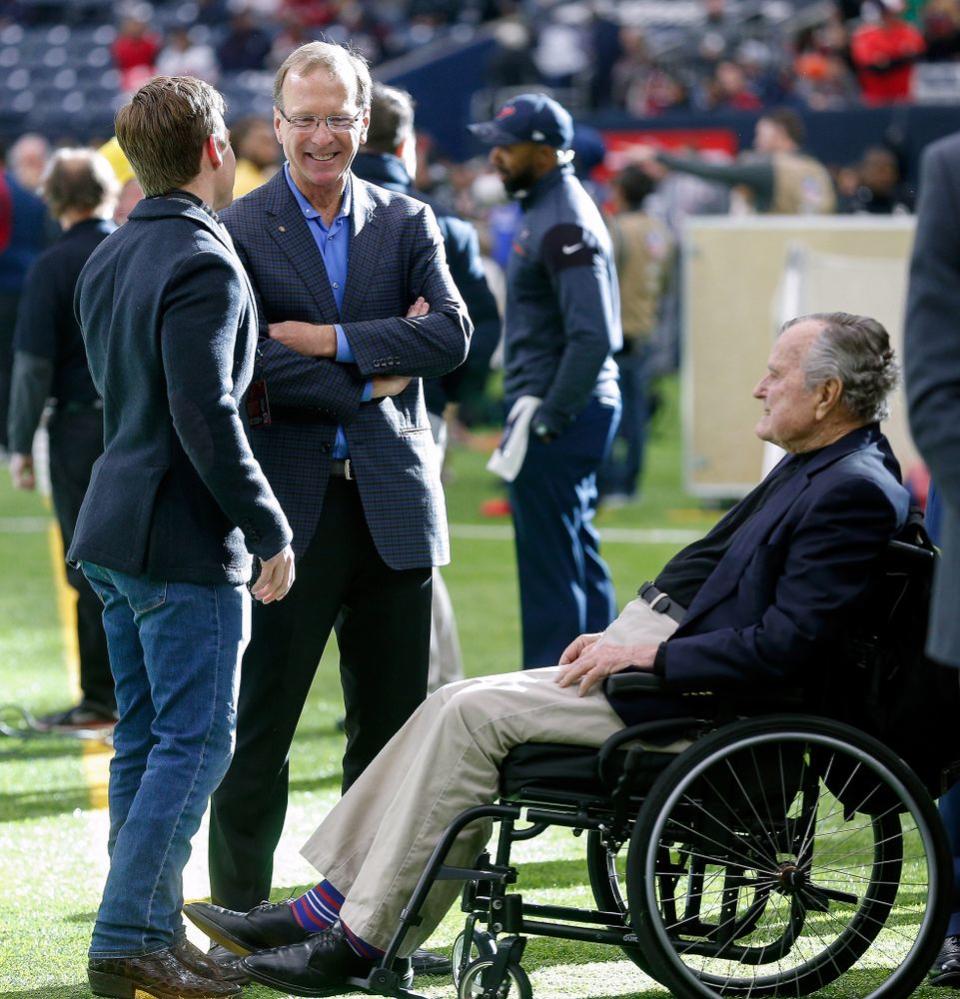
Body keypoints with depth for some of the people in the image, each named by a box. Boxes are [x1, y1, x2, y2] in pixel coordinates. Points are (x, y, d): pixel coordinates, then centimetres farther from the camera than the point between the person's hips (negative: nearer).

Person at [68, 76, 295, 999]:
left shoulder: (108, 259, 12)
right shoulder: (203, 266, -16)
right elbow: (208, 419, -22)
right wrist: (271, 532, -13)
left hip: (116, 531, 9)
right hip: (185, 541, -9)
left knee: (143, 739, 13)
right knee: (194, 741, -5)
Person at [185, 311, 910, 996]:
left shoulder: (857, 492, -18)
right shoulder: (812, 467, 14)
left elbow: (786, 648, -25)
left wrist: (646, 656, -19)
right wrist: (621, 637, 6)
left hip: (695, 705, -10)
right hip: (667, 659, 10)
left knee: (474, 713, -14)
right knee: (461, 707, 3)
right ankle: (328, 908, 4)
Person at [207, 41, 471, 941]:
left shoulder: (406, 224, 9)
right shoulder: (238, 233, -2)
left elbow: (451, 334, -6)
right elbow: (251, 367, -13)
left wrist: (331, 341, -13)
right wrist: (371, 380, -10)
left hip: (392, 504, 4)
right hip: (287, 510, -4)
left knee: (392, 725, 8)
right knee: (258, 725, 0)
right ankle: (238, 918, 8)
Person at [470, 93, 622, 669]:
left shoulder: (565, 223, -16)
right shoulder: (545, 211, 16)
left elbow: (592, 336, -24)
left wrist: (546, 421, -23)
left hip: (562, 411, -11)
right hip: (559, 409, 11)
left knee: (548, 562, -7)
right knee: (581, 561, 16)